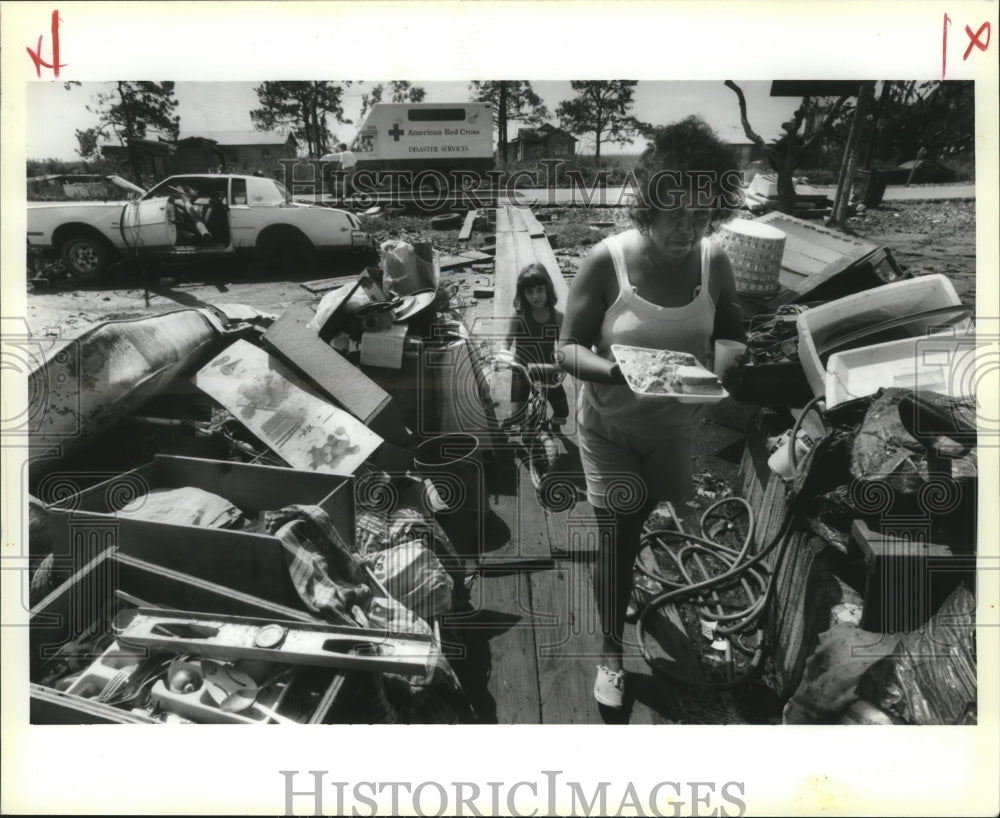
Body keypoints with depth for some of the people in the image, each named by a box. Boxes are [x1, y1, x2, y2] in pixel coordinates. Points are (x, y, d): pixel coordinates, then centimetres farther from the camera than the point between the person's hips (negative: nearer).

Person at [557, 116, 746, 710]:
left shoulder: (715, 261, -10)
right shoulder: (607, 260, -20)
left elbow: (733, 332, 4)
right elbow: (568, 348, -15)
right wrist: (612, 369, -36)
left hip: (679, 428, 3)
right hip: (611, 428, -3)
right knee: (619, 535, 1)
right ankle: (612, 653, 24)